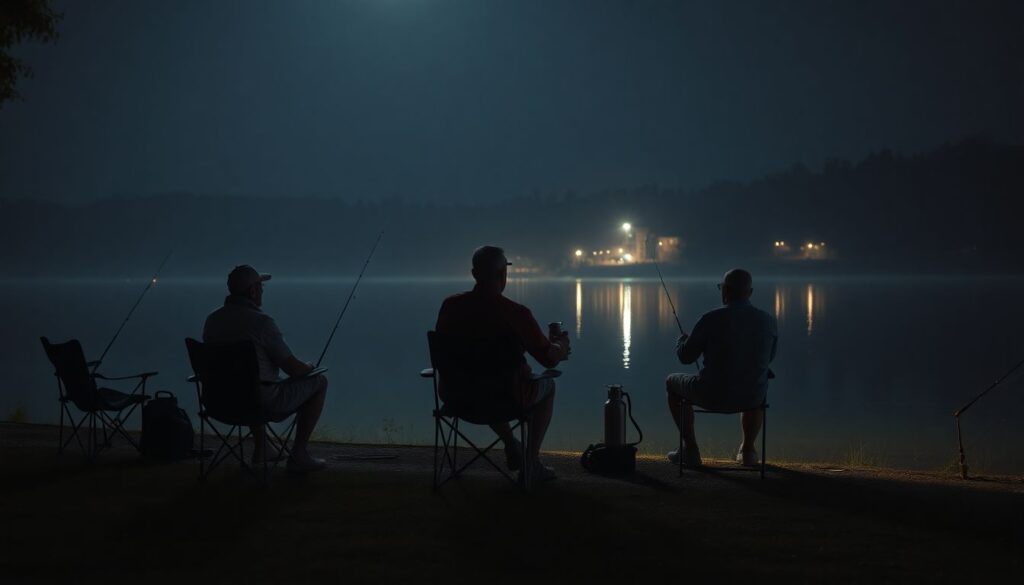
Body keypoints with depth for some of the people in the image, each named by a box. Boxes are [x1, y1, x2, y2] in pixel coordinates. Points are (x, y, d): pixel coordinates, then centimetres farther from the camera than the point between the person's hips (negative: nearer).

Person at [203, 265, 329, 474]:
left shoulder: (212, 320, 1)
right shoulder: (261, 322, -19)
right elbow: (294, 369, -15)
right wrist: (308, 367, 9)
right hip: (265, 404, -7)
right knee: (318, 382, 11)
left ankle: (260, 452, 37)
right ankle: (299, 455, 11)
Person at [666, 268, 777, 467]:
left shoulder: (711, 319, -16)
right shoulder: (769, 322, -3)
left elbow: (685, 356, -4)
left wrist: (681, 340, 19)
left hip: (713, 395, -4)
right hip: (752, 398, 4)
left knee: (673, 383, 27)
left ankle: (691, 450, 23)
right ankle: (747, 449, 32)